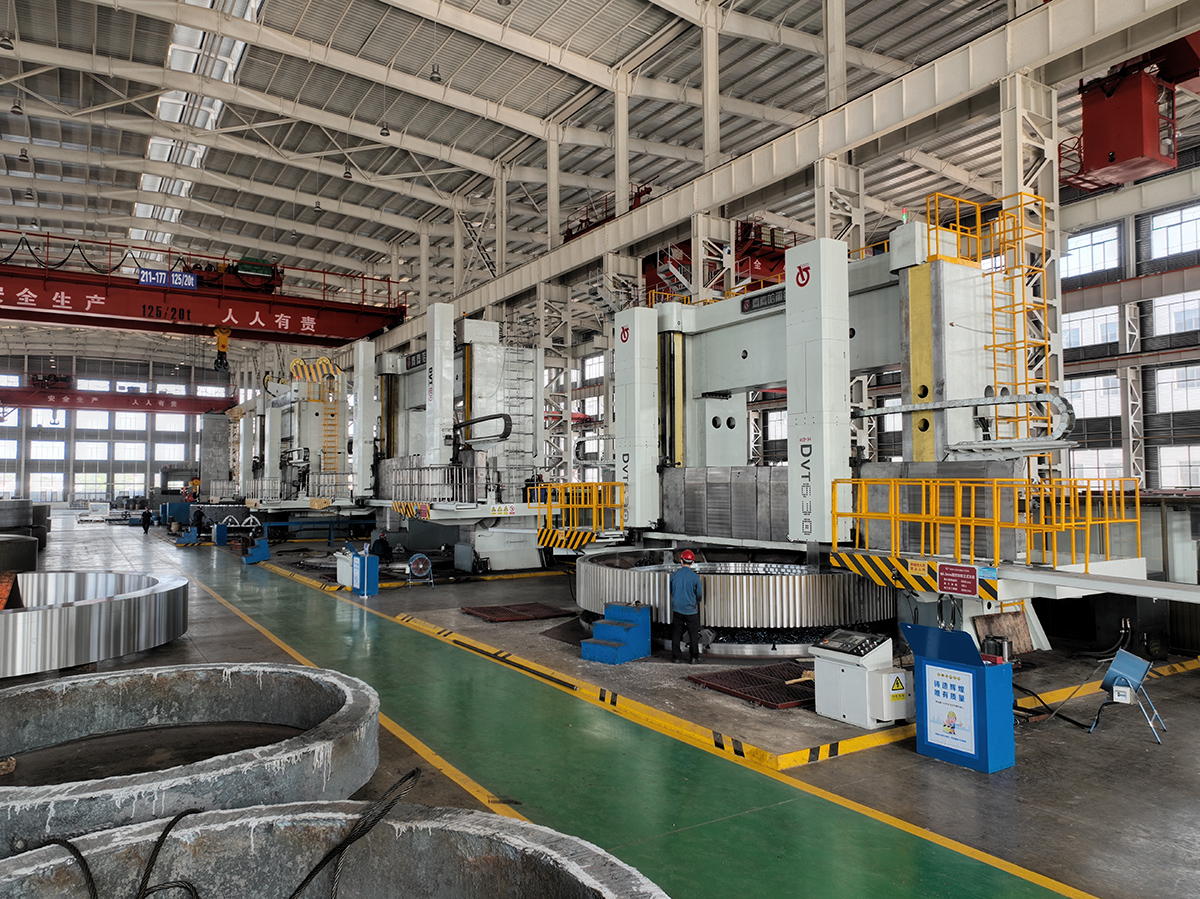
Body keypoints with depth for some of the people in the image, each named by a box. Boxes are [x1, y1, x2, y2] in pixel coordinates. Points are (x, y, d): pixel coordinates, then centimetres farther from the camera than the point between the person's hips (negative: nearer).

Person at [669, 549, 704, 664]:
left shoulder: (674, 575, -6)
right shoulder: (695, 577, -13)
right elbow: (699, 595, -6)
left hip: (677, 608, 2)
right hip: (691, 610, -2)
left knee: (676, 633, 13)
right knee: (693, 634, 9)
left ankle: (675, 656, 18)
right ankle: (693, 658, 9)